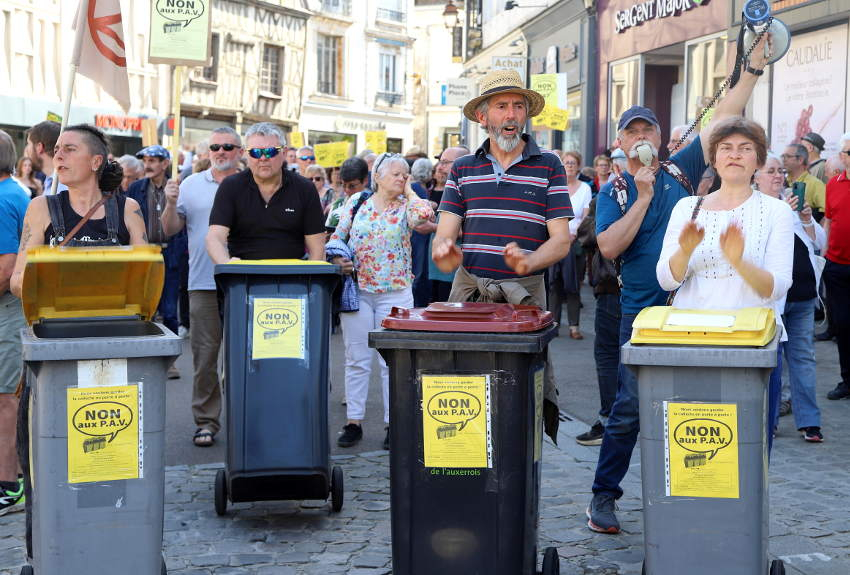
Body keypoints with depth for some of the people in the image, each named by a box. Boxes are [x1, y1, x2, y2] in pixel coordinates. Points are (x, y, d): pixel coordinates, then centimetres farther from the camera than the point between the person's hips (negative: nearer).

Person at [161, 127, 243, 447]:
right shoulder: (192, 185, 10)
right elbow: (170, 230, 9)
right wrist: (171, 204, -8)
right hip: (204, 284, 1)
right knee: (204, 356, 2)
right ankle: (206, 421, 10)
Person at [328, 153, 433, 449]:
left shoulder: (406, 207, 2)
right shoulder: (357, 202, 7)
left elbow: (424, 214, -20)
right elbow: (337, 236, 12)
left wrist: (408, 192, -3)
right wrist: (338, 258, -8)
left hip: (396, 293, -1)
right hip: (357, 291, 1)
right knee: (357, 359, 5)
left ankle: (393, 423, 10)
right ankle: (354, 422, 12)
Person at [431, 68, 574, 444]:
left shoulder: (548, 166, 6)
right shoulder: (463, 168, 13)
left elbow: (561, 240, 0)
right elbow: (444, 234, 7)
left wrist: (529, 262, -21)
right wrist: (444, 252, -17)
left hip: (525, 293, -2)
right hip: (468, 289, 2)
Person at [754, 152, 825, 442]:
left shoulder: (795, 202, 13)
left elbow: (820, 242, 12)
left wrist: (807, 220, -5)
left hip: (803, 294, 5)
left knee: (803, 357, 7)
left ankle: (809, 421, 12)